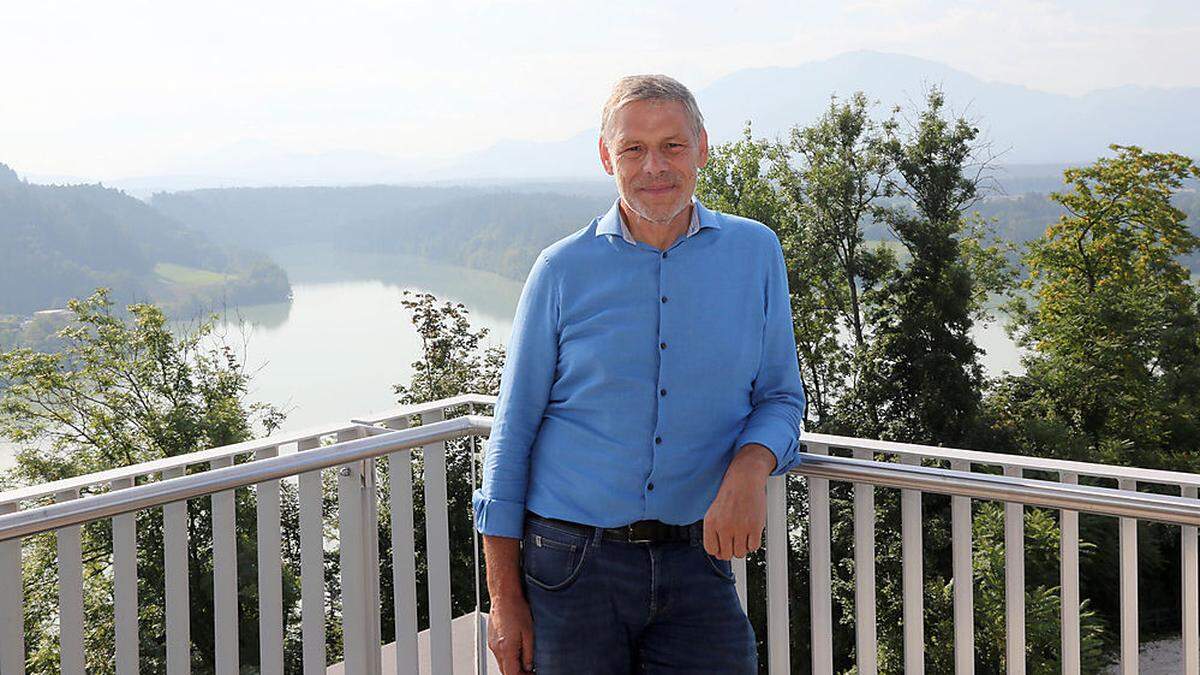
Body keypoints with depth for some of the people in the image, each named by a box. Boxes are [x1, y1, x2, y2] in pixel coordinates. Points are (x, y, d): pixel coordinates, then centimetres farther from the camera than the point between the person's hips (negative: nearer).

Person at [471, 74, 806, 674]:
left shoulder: (755, 253, 4)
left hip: (695, 563, 1)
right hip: (572, 563, -1)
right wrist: (505, 599, -1)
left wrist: (749, 469, -16)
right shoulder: (563, 270, -1)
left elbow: (781, 396, 8)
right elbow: (513, 435, 2)